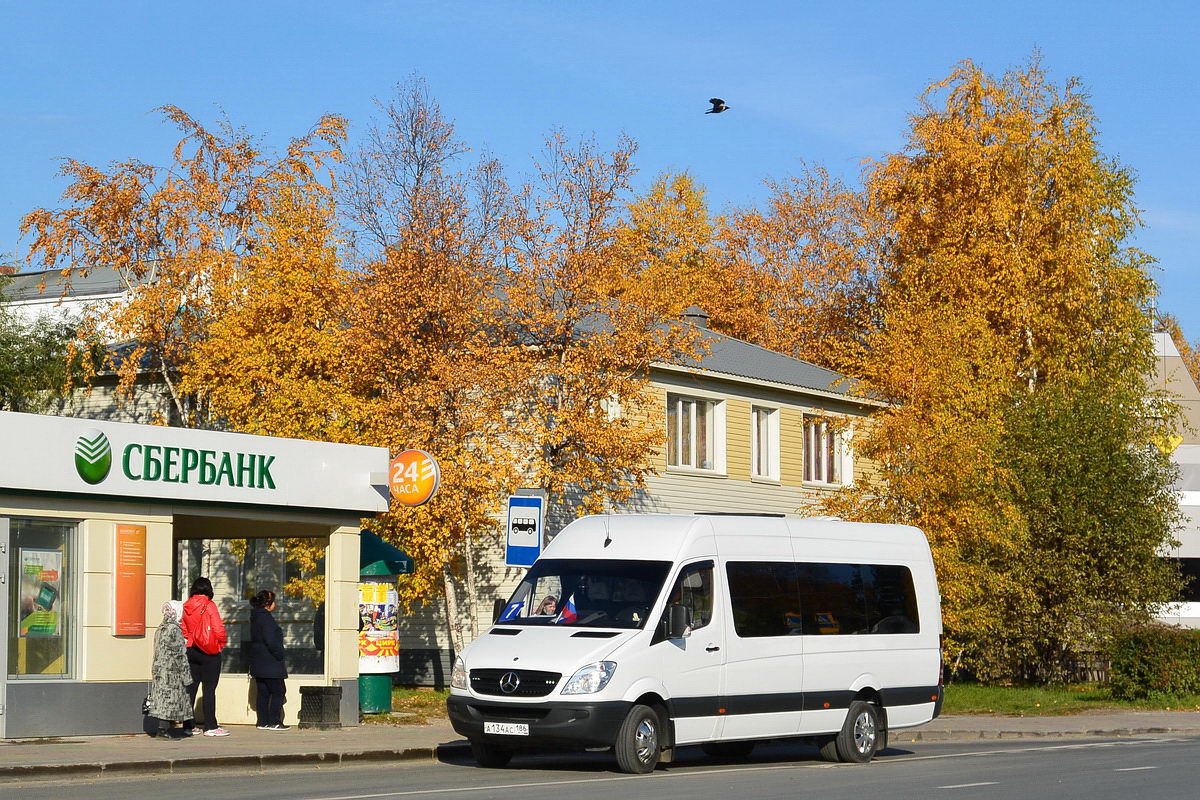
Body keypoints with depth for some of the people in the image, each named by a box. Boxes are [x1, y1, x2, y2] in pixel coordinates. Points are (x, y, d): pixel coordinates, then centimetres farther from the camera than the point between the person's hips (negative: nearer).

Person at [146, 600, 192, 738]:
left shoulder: (160, 630, 12)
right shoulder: (175, 630, -12)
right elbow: (180, 653, -13)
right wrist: (186, 674, -9)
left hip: (158, 669, 8)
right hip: (172, 671, -8)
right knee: (169, 699, -6)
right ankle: (163, 729, -9)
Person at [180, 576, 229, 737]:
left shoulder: (186, 607, 3)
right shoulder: (209, 605, -12)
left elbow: (183, 630, 6)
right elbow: (218, 629, -14)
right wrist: (221, 644, 3)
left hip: (191, 650, 5)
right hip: (209, 652, -5)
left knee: (191, 688, 10)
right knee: (209, 689, -2)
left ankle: (188, 725, 13)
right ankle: (210, 726, -2)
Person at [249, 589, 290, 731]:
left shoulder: (255, 616, 12)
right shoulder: (266, 618, -17)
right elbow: (271, 641, -23)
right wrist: (279, 655, -11)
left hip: (258, 663, 10)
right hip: (270, 663, -10)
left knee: (263, 693, 12)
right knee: (278, 691, -3)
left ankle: (263, 722, 12)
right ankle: (274, 722, -4)